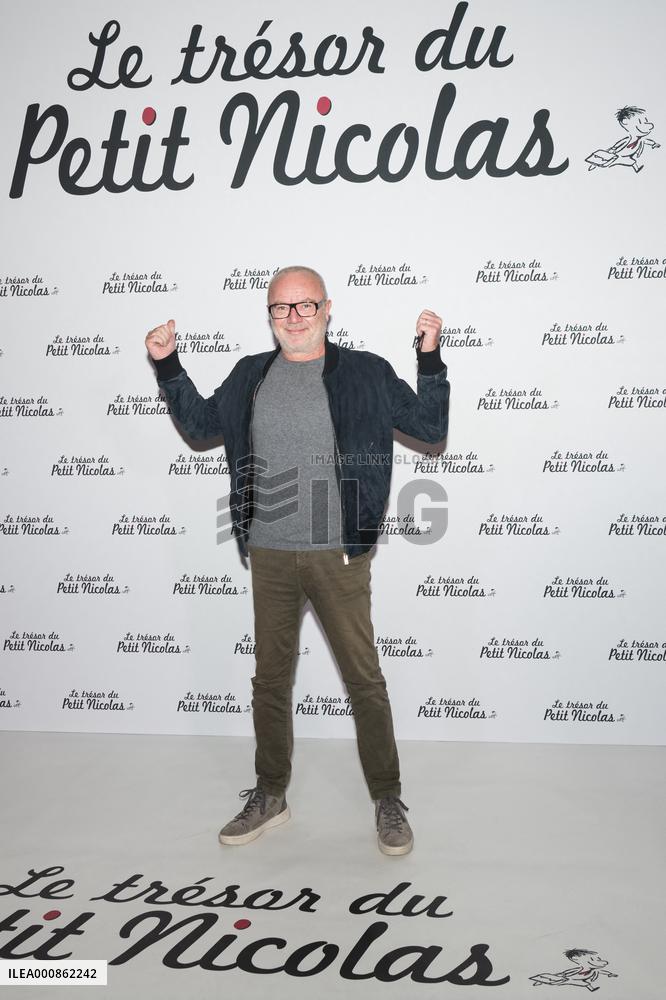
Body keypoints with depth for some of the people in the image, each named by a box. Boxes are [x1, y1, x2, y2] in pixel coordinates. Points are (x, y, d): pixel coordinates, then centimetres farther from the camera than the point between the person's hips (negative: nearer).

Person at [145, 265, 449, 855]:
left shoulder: (366, 373, -1)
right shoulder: (250, 376, 9)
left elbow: (430, 428, -1)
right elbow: (201, 424, 19)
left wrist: (430, 358, -12)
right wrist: (167, 367, 10)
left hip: (338, 555, -3)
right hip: (269, 556, 4)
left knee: (364, 678, 5)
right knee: (271, 679, 15)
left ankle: (388, 801, 23)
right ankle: (270, 797, 33)